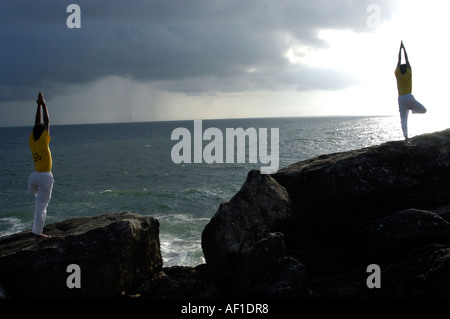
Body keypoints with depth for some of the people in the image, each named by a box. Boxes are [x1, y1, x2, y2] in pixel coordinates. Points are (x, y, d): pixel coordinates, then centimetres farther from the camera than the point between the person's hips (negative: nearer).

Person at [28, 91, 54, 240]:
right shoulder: (43, 142, -16)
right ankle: (38, 233, 4)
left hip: (35, 176, 7)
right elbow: (47, 121, -11)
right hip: (45, 177, -7)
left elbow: (37, 124, 9)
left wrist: (39, 105, 13)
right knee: (41, 205, -1)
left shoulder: (31, 142, 0)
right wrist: (43, 104, -3)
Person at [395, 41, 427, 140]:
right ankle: (411, 108, -11)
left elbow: (399, 61, 9)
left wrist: (400, 49, 15)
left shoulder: (398, 74, 1)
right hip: (409, 97, -2)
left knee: (403, 119, -2)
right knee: (423, 110, 12)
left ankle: (405, 135, -16)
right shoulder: (409, 73, 0)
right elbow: (407, 60, 5)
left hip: (401, 99, 2)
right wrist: (404, 48, 10)